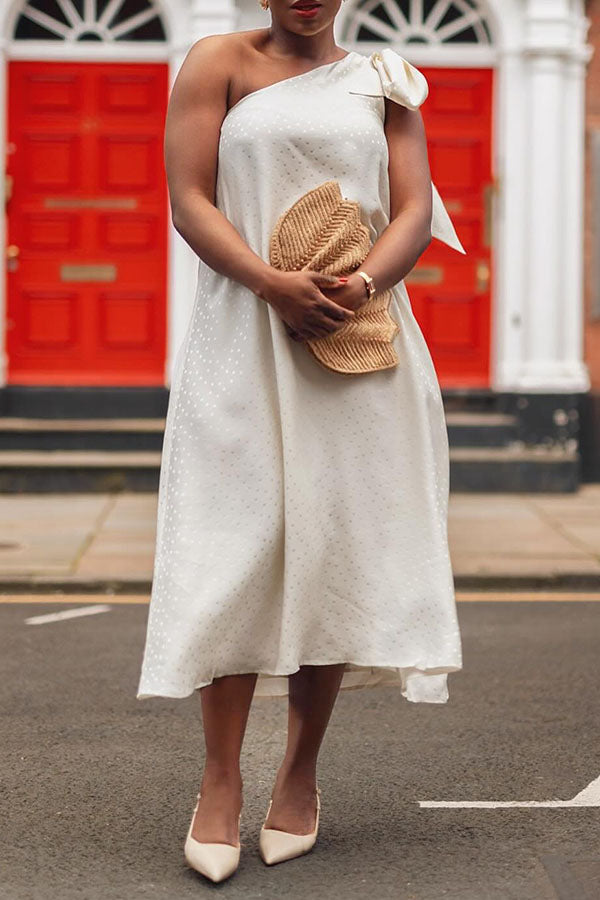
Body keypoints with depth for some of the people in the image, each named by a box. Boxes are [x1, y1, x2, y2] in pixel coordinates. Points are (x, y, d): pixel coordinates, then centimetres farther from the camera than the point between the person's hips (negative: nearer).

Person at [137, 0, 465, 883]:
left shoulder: (383, 81, 14)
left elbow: (416, 210, 6)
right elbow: (188, 198, -2)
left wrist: (363, 283, -16)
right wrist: (272, 283, -18)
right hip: (244, 340, -2)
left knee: (339, 546, -1)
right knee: (238, 543, -8)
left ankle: (303, 769, 11)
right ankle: (221, 778, 0)